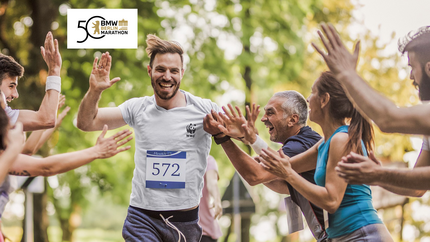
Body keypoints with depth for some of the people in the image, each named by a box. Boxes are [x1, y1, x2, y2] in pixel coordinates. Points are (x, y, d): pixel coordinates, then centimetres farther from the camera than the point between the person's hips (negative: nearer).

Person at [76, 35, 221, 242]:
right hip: (142, 219, 0)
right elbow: (86, 123, 6)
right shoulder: (138, 108, 3)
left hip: (186, 222, 0)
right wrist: (94, 91, -13)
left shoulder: (204, 110, -4)